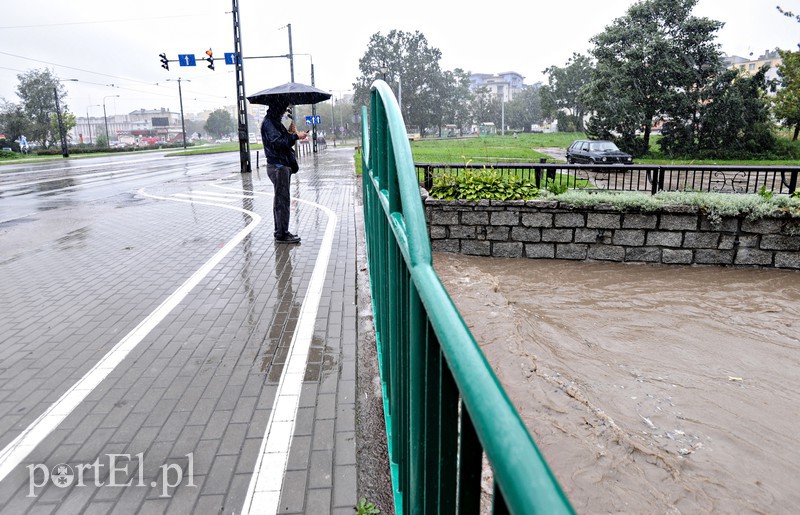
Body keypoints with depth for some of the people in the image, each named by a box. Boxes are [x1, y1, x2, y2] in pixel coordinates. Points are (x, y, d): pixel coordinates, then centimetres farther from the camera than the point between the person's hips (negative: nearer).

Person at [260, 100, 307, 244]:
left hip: (282, 165, 11)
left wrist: (290, 133, 7)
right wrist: (295, 136, -22)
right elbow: (277, 141, -23)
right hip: (278, 166, -11)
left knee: (280, 200, 13)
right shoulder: (268, 122, -12)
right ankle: (282, 234, -5)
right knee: (282, 200, -9)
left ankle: (280, 232, 20)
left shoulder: (274, 122, 20)